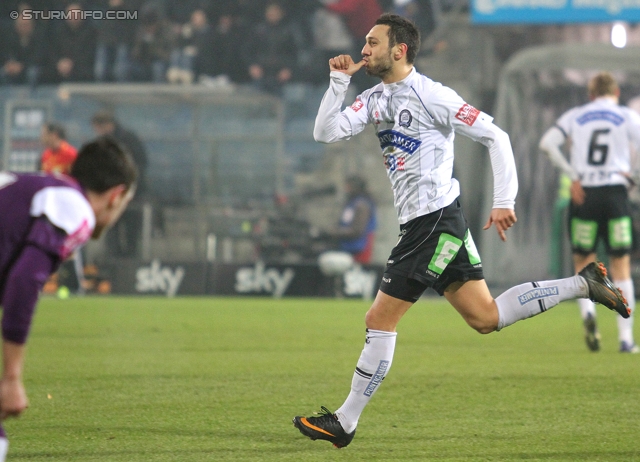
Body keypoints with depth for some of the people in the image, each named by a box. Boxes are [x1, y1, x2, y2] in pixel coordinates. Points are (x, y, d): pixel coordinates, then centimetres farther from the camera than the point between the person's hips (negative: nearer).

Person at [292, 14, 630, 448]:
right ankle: (583, 284, 15)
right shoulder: (376, 99, 13)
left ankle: (345, 422, 2)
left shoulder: (430, 95, -12)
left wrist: (504, 200, -15)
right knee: (485, 317, 10)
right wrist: (339, 81, -1)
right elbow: (326, 132, 7)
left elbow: (495, 135, -11)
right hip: (424, 224, 9)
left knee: (380, 320, -5)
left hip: (435, 223, -9)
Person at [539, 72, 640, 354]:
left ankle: (587, 312, -18)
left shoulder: (575, 116, 9)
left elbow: (547, 143, -4)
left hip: (583, 194, 1)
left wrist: (573, 176, -2)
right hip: (616, 191, -1)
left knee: (583, 264, 12)